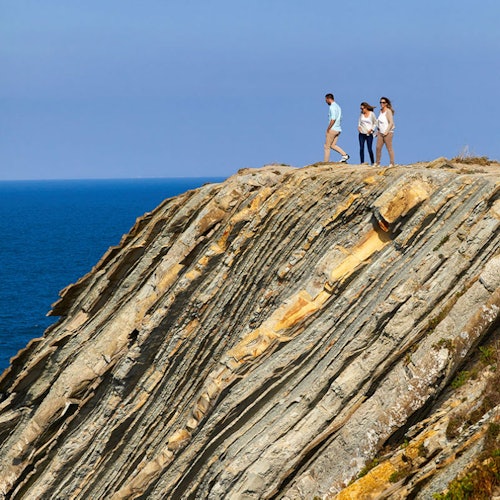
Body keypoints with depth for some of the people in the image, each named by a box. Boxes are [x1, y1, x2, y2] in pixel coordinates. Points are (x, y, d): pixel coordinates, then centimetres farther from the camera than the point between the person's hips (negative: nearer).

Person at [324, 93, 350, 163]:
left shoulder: (332, 107, -14)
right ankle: (344, 154, -2)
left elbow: (333, 119, -23)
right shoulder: (338, 106, 16)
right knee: (333, 145, 11)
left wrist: (328, 128, -16)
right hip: (338, 129, 9)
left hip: (332, 129, -9)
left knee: (327, 146, -2)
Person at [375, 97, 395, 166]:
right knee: (378, 147, 5)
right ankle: (377, 162, 12)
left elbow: (391, 123, -17)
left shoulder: (388, 112, -12)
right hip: (381, 133, 8)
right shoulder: (381, 111, 12)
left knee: (389, 148, -4)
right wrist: (379, 130, 16)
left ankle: (392, 163, 1)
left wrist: (386, 132, -19)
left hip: (387, 133, -8)